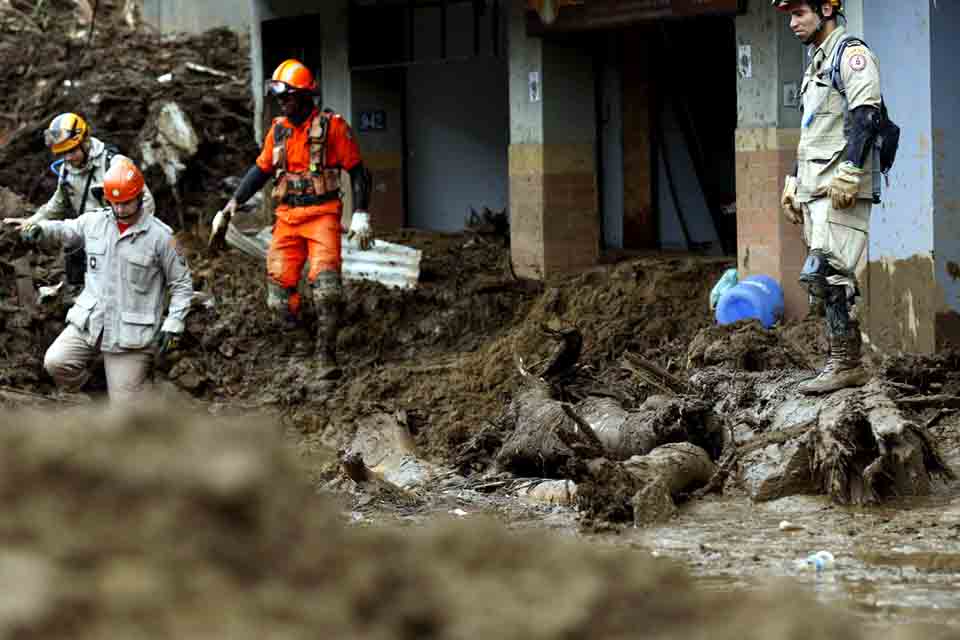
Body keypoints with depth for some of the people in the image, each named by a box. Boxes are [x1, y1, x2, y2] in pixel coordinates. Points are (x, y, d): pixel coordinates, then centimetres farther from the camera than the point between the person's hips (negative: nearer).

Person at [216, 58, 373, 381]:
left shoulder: (332, 127, -4)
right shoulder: (278, 130, 12)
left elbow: (357, 171, -1)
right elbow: (261, 169, 22)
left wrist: (360, 216, -7)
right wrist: (234, 203, 14)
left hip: (323, 214, -5)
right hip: (287, 216, 5)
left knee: (326, 282, -20)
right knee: (279, 283, -5)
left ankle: (326, 355, -19)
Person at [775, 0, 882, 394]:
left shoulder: (850, 54, -6)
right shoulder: (816, 63, 24)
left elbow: (866, 116, -17)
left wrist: (848, 173, -24)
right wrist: (793, 182, 24)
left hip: (841, 189, -10)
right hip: (815, 190, 10)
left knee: (824, 274, -17)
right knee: (834, 279, 7)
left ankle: (845, 365, -15)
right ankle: (845, 364, 8)